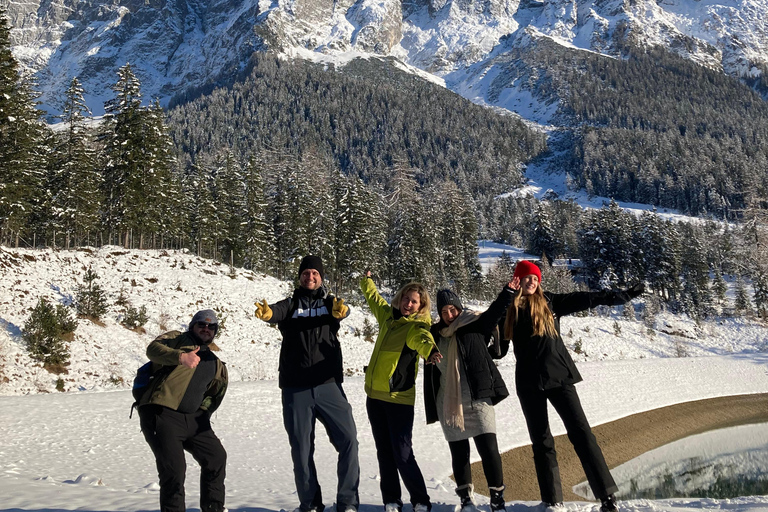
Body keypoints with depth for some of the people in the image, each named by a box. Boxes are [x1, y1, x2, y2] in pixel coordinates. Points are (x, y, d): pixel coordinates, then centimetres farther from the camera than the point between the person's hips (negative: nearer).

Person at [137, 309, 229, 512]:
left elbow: (215, 395, 28)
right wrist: (180, 356, -35)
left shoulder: (217, 365, 21)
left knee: (216, 457, 6)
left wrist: (201, 413, 10)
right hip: (161, 414, -6)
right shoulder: (177, 339, 4)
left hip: (192, 418, 7)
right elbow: (153, 349, -17)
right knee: (174, 468, -15)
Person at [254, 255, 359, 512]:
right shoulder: (290, 304, 8)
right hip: (295, 389, 0)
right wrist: (266, 312, -41)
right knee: (301, 449, 6)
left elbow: (342, 311, -15)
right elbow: (277, 312, -16)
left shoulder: (331, 303, 9)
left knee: (348, 440, -7)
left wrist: (341, 310, -40)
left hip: (328, 385, 0)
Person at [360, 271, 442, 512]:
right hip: (375, 395, 6)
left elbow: (423, 339, -33)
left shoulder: (417, 326, -9)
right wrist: (367, 281, 44)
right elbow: (373, 298, 30)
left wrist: (430, 351, -54)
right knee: (384, 453, 11)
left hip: (399, 399, -6)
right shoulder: (388, 316, 9)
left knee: (402, 455, -6)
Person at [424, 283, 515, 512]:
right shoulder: (435, 335, 10)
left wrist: (509, 291, -26)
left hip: (477, 398, -3)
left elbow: (496, 310, -12)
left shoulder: (475, 325, 2)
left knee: (488, 447, -8)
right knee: (458, 451, 8)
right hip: (448, 403, 3)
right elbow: (431, 373, 16)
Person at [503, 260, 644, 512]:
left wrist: (622, 295, 6)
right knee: (541, 441, 7)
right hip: (529, 381, 1)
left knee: (580, 432, -8)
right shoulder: (510, 308, 3)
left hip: (558, 374, -1)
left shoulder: (549, 302, 5)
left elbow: (586, 299, 6)